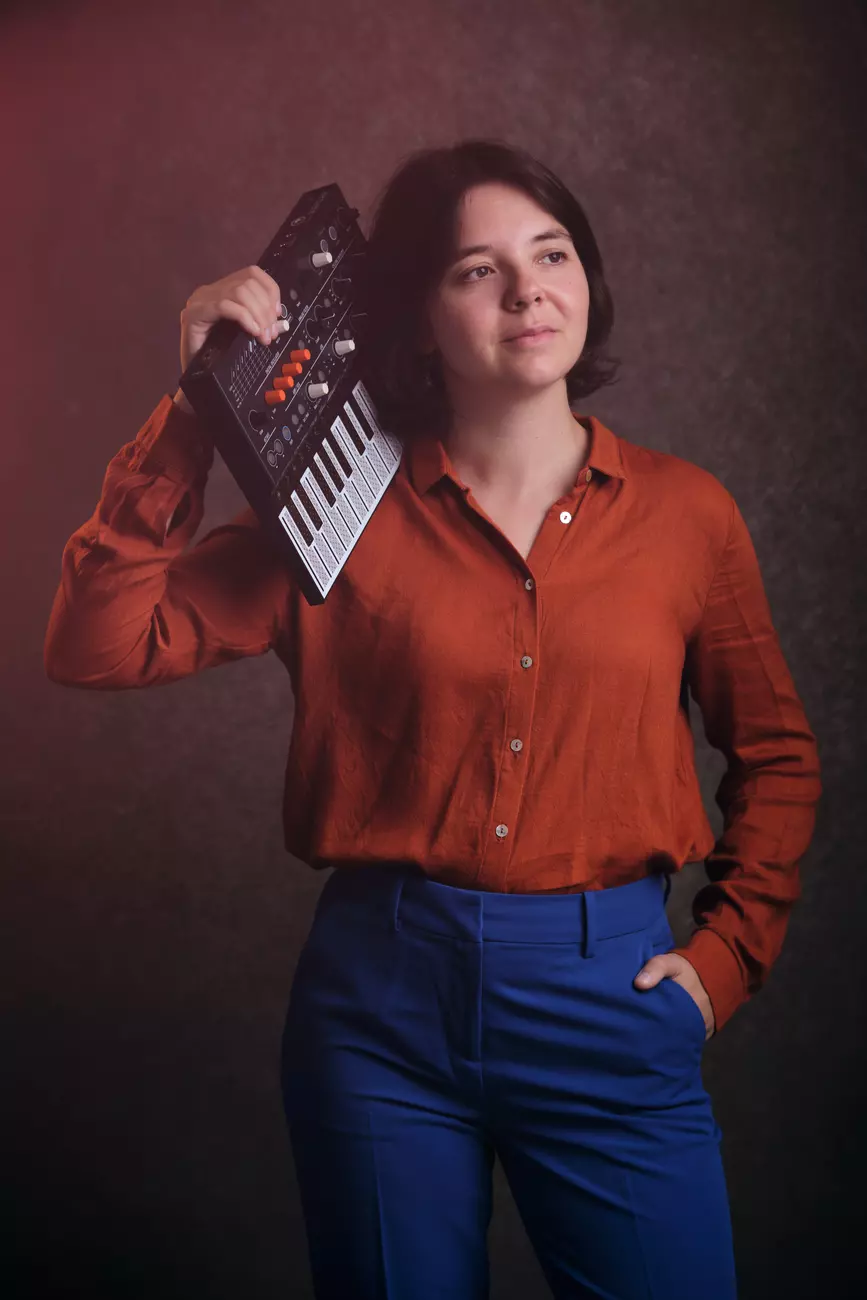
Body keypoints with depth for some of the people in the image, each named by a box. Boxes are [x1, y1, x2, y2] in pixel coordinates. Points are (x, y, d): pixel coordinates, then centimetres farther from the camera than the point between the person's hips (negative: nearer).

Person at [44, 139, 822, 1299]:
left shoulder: (685, 511, 1)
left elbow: (776, 756, 13)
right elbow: (98, 646, -11)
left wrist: (727, 954, 4)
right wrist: (193, 413, -13)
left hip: (608, 999, 1)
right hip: (383, 999, 0)